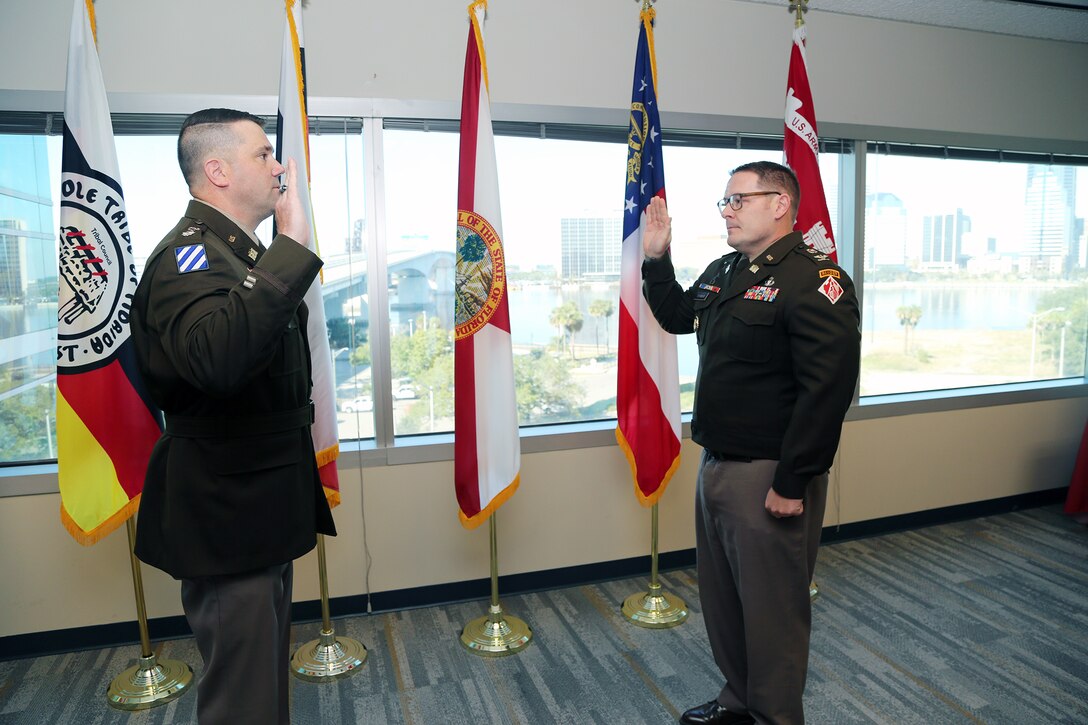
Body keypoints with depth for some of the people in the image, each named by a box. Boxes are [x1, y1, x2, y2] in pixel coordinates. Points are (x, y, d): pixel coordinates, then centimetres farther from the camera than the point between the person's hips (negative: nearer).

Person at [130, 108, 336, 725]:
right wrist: (291, 247, -38)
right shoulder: (188, 255, -19)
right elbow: (218, 359, -43)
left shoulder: (243, 253, 14)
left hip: (263, 511, 10)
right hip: (226, 518, -10)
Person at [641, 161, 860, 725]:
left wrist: (791, 483, -23)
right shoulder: (723, 272, 11)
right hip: (716, 466, 9)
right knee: (721, 596, 21)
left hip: (769, 477, -9)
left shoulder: (815, 281, -16)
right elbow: (677, 317, 29)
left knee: (771, 607, 7)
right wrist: (657, 259, 16)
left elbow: (827, 388, -23)